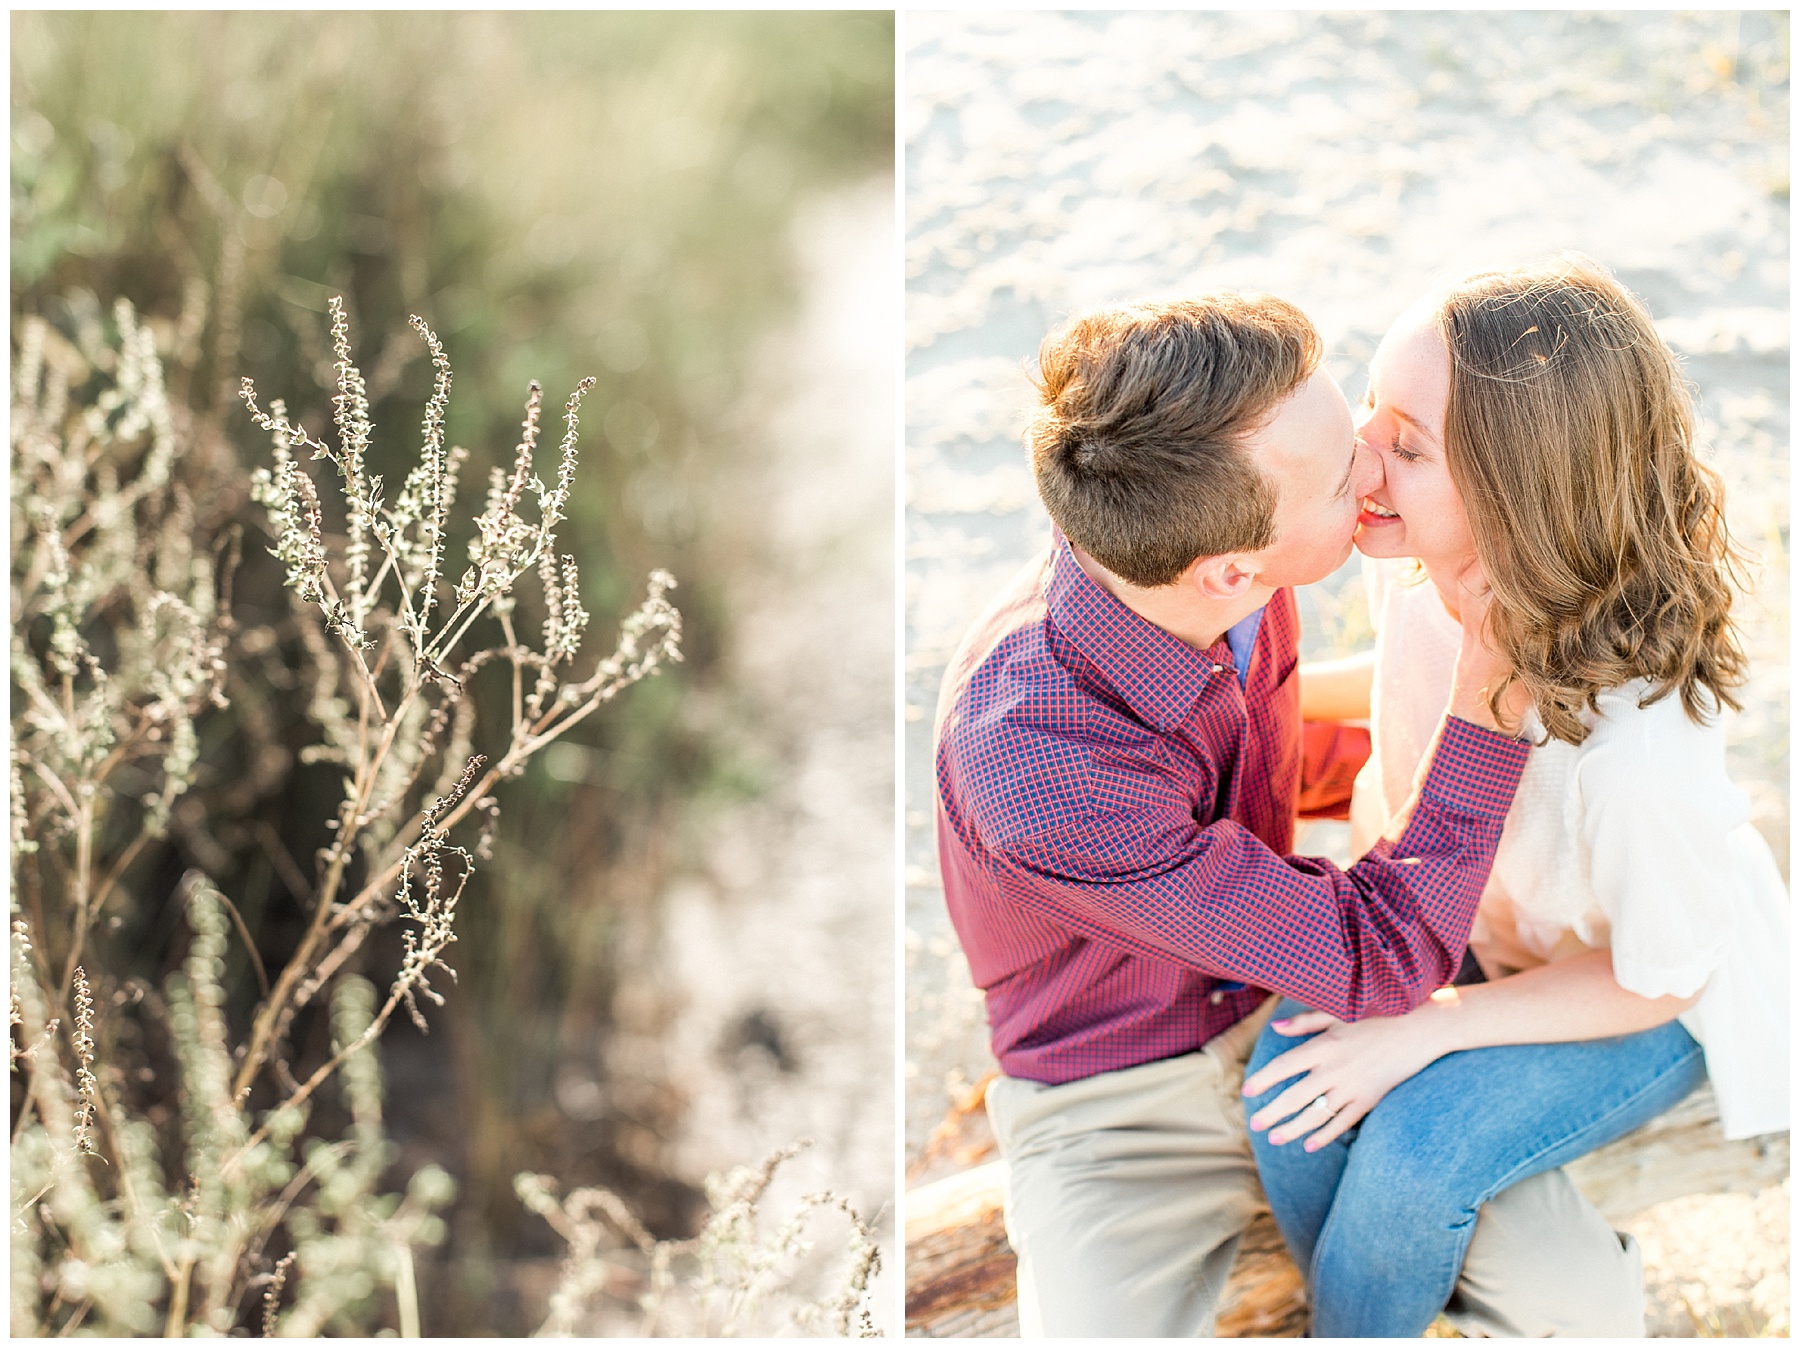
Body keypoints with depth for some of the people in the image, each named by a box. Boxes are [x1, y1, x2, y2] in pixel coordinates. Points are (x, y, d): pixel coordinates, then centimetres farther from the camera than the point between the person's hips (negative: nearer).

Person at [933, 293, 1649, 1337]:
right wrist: (1491, 688, -27)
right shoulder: (1034, 765, -36)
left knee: (1592, 1309, -11)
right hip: (1118, 1104, -5)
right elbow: (1380, 964, -26)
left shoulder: (1196, 550, -14)